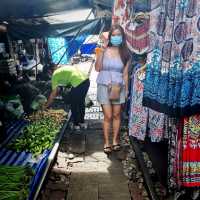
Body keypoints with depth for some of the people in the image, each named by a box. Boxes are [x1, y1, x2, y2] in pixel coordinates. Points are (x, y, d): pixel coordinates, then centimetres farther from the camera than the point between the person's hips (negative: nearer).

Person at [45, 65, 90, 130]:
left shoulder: (55, 74, 5)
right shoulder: (62, 69, 26)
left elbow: (53, 94, 7)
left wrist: (46, 106, 16)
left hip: (78, 83, -8)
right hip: (86, 80, 8)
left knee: (74, 104, 13)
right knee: (81, 102, 24)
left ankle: (76, 124, 24)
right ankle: (82, 122, 38)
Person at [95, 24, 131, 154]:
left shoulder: (125, 54, 4)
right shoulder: (104, 50, -2)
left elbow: (125, 73, 6)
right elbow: (97, 68, -10)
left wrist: (126, 89, 5)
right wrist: (101, 53, -15)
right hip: (104, 86, -2)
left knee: (116, 115, 7)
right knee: (108, 116, -1)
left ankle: (115, 140, 23)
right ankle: (107, 142, 13)